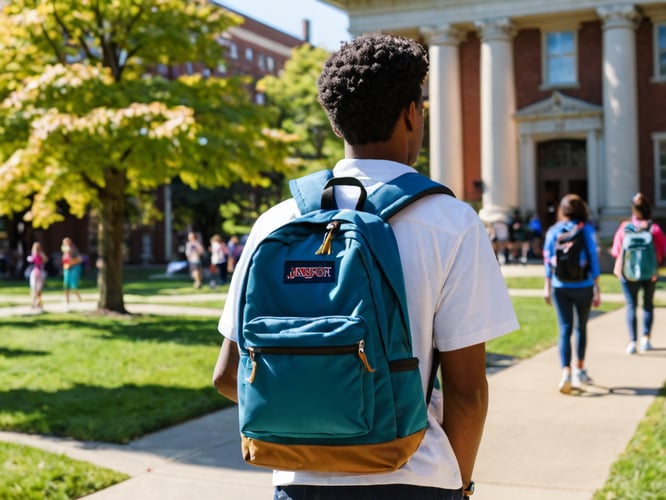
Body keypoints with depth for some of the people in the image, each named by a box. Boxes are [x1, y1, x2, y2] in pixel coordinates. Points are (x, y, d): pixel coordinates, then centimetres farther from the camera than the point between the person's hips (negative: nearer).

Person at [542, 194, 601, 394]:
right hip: (583, 286, 0)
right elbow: (593, 259, -4)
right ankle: (579, 369, 27)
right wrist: (597, 289, 2)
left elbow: (548, 260, 4)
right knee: (581, 327, 17)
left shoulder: (553, 231, 2)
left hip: (560, 287, 1)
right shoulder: (587, 230, -3)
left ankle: (566, 371, -17)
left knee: (565, 329, 0)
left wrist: (547, 287, 13)